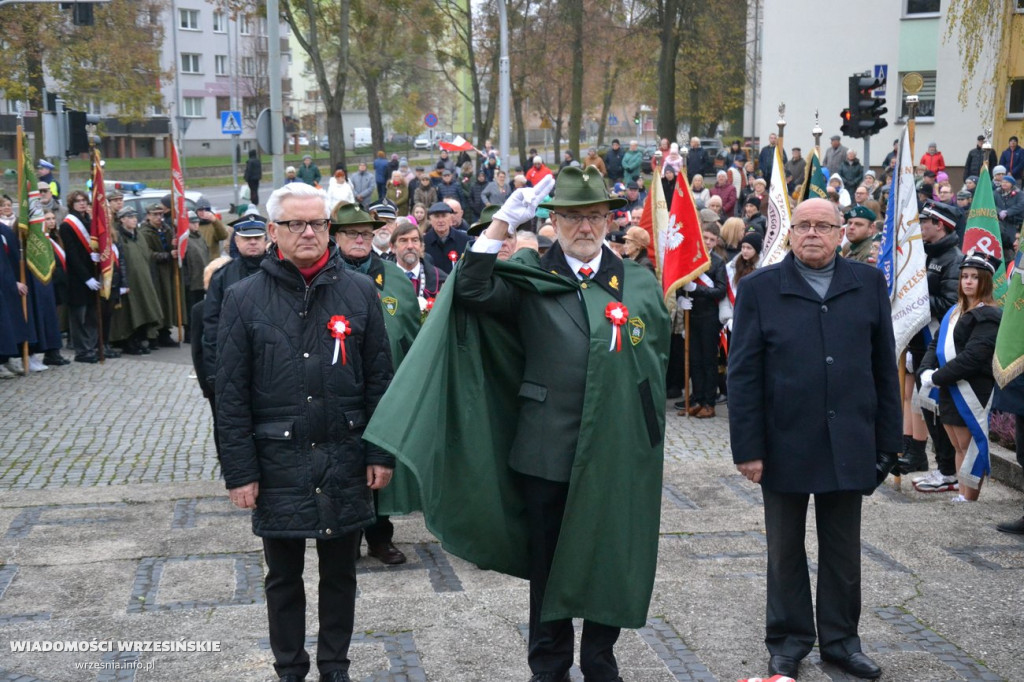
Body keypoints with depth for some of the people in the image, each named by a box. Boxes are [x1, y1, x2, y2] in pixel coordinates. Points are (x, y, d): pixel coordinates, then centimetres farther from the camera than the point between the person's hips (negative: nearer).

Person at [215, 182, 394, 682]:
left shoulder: (359, 293, 1)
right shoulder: (245, 299, -3)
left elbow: (379, 379, 3)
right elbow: (231, 394, -3)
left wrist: (381, 453, -1)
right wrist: (239, 470, -6)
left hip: (345, 461, 1)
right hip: (278, 463, -1)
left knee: (340, 572, 13)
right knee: (284, 576, 13)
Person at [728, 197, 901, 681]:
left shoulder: (869, 284, 4)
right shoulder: (759, 288, -3)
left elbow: (884, 367, 6)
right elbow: (743, 374, -4)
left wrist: (888, 439, 4)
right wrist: (748, 447, -9)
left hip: (849, 445, 2)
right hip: (786, 444, -1)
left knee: (843, 550, 13)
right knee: (786, 551, 12)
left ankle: (840, 639, 28)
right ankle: (789, 640, 26)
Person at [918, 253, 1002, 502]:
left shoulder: (988, 316, -12)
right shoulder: (955, 311, 17)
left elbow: (973, 357, -21)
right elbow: (936, 343, 14)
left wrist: (937, 378, -17)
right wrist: (926, 370, -5)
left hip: (972, 392, -9)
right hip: (949, 390, 9)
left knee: (970, 445, -1)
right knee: (959, 446, 15)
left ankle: (968, 500, 5)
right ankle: (962, 496, 23)